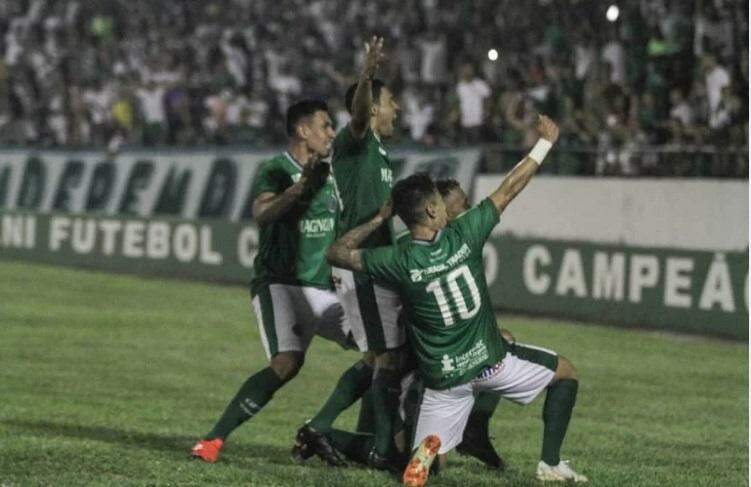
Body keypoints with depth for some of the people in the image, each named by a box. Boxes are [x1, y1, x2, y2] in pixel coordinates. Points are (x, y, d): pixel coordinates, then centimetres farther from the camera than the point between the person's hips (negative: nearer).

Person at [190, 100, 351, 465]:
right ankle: (214, 440, -24)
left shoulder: (327, 174, 14)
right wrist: (302, 185, -39)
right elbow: (262, 214, -29)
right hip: (278, 283, -8)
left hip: (320, 289, 8)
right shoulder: (274, 172, -8)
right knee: (288, 362, -29)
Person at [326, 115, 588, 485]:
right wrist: (545, 142, 8)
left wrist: (377, 221, 2)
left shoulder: (398, 262, -13)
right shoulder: (463, 235, -14)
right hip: (491, 360, -1)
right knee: (565, 374, 24)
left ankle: (428, 446, -27)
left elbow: (336, 253, -1)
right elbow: (508, 190, -3)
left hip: (444, 378, 1)